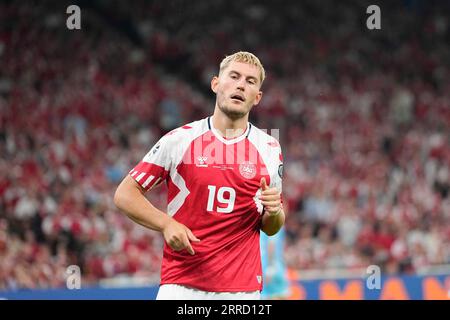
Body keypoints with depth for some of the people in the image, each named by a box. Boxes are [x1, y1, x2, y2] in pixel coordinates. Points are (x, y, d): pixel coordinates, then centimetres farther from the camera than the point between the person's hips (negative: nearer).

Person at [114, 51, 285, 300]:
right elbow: (124, 195, 3)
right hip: (180, 285, -2)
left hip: (242, 289, 2)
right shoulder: (179, 140, 1)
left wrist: (274, 211, -7)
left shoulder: (269, 149, 8)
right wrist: (166, 224, -11)